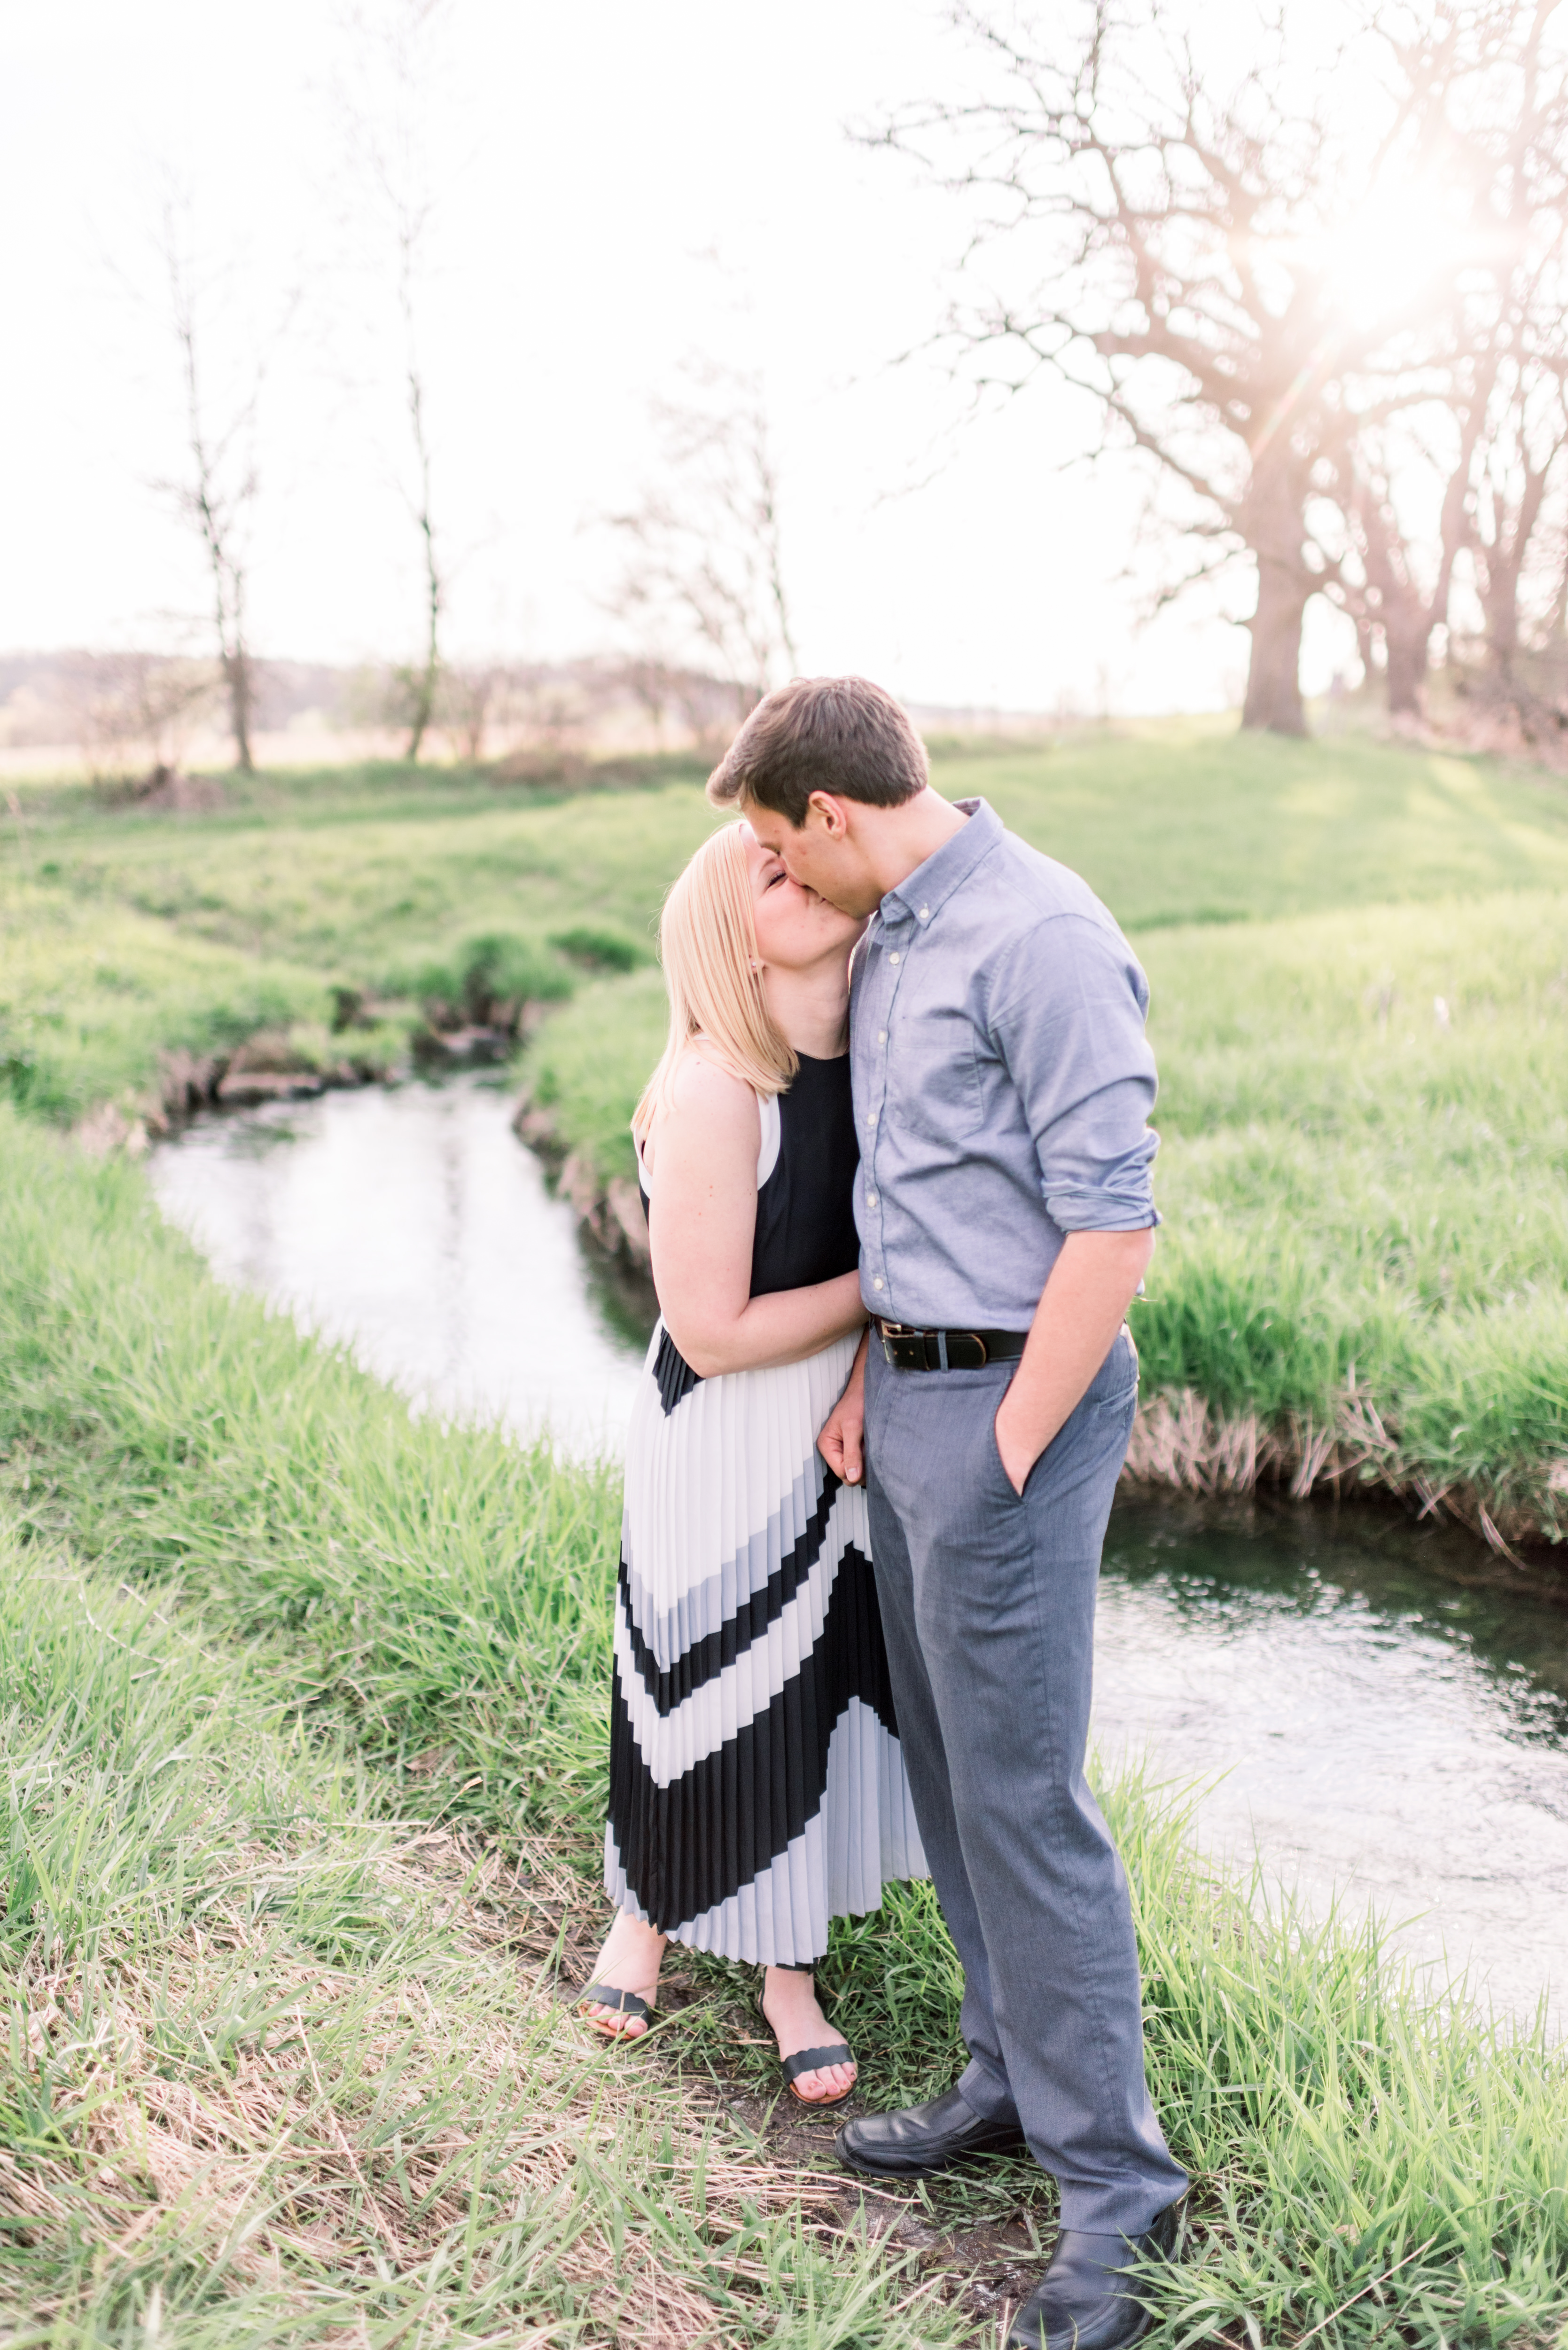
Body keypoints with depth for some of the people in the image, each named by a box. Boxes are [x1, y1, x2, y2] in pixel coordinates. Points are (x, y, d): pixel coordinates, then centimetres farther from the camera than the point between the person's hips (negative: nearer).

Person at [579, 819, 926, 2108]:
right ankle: (647, 1909, 44)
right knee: (712, 1699, 12)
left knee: (827, 1683, 15)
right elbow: (713, 1331, -23)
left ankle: (789, 1968, 37)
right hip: (727, 1441, -6)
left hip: (853, 1419, 6)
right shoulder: (712, 1093, -25)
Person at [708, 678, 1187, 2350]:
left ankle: (1111, 2182, 11)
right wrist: (872, 1377, 11)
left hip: (1014, 1406, -9)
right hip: (912, 1397, 9)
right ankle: (1014, 2079, 32)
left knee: (1020, 1793, -3)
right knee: (947, 1766, 16)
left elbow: (1111, 1222, -20)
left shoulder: (1042, 938, -18)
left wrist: (1008, 1452, -18)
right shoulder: (889, 941, 12)